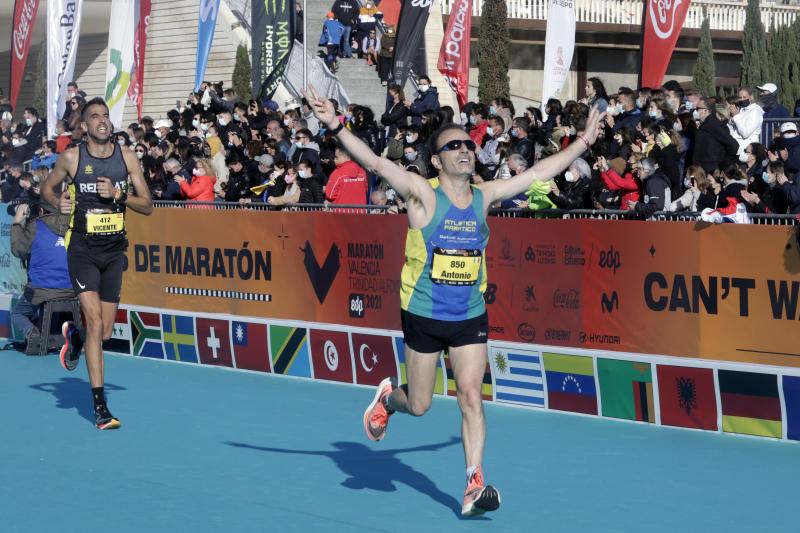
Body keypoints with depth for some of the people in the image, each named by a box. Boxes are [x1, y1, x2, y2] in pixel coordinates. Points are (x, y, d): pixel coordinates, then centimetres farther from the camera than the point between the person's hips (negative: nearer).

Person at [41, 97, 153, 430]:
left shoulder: (127, 157, 1)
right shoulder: (71, 158, -4)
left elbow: (147, 206, 2)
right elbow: (46, 188, 13)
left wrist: (119, 194, -15)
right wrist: (58, 203, -8)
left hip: (114, 249, 3)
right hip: (82, 249, -3)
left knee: (105, 332, 7)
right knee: (95, 323, -16)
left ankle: (74, 337, 44)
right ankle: (100, 406, -12)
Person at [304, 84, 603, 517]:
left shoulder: (484, 196, 3)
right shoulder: (423, 195, -10)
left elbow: (539, 172, 11)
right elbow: (375, 163, -21)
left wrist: (583, 142, 14)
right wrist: (335, 126, -32)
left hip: (470, 317, 3)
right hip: (423, 315, -3)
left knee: (471, 395, -9)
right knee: (419, 406, 9)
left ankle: (474, 486, -8)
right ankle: (388, 396, 44)